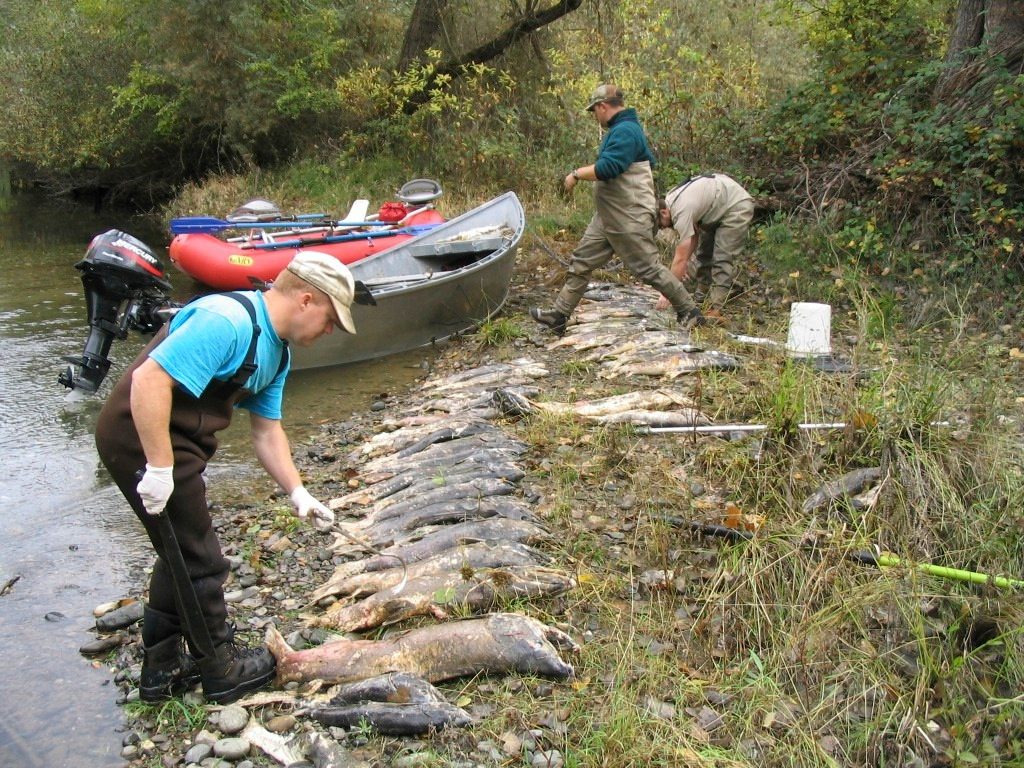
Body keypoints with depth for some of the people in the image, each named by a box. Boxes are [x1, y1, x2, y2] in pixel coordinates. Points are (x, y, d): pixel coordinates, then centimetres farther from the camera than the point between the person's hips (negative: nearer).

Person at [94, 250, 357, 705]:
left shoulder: (276, 352, 9)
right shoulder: (228, 322, -24)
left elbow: (267, 430, 14)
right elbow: (149, 378, -30)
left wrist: (297, 493, 6)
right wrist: (160, 467, -29)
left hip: (179, 443, 10)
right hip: (141, 438, -10)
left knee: (181, 555, 20)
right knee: (200, 562, 2)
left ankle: (160, 669, 34)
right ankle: (221, 670, 20)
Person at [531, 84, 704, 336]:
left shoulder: (624, 131, -19)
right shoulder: (623, 128, 15)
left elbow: (607, 168, -30)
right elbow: (650, 161, 25)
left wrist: (576, 174, -18)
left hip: (629, 220, -11)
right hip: (608, 217, 11)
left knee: (649, 268, -4)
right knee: (581, 262, 9)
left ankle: (690, 312, 9)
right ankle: (560, 315, 12)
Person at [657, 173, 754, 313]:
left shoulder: (681, 212, -33)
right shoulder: (670, 200, -5)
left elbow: (680, 257, -33)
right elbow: (694, 230, 3)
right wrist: (686, 261, -8)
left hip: (737, 206, -11)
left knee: (722, 258, -17)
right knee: (704, 253, 12)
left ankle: (714, 309, -17)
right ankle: (701, 297, 21)